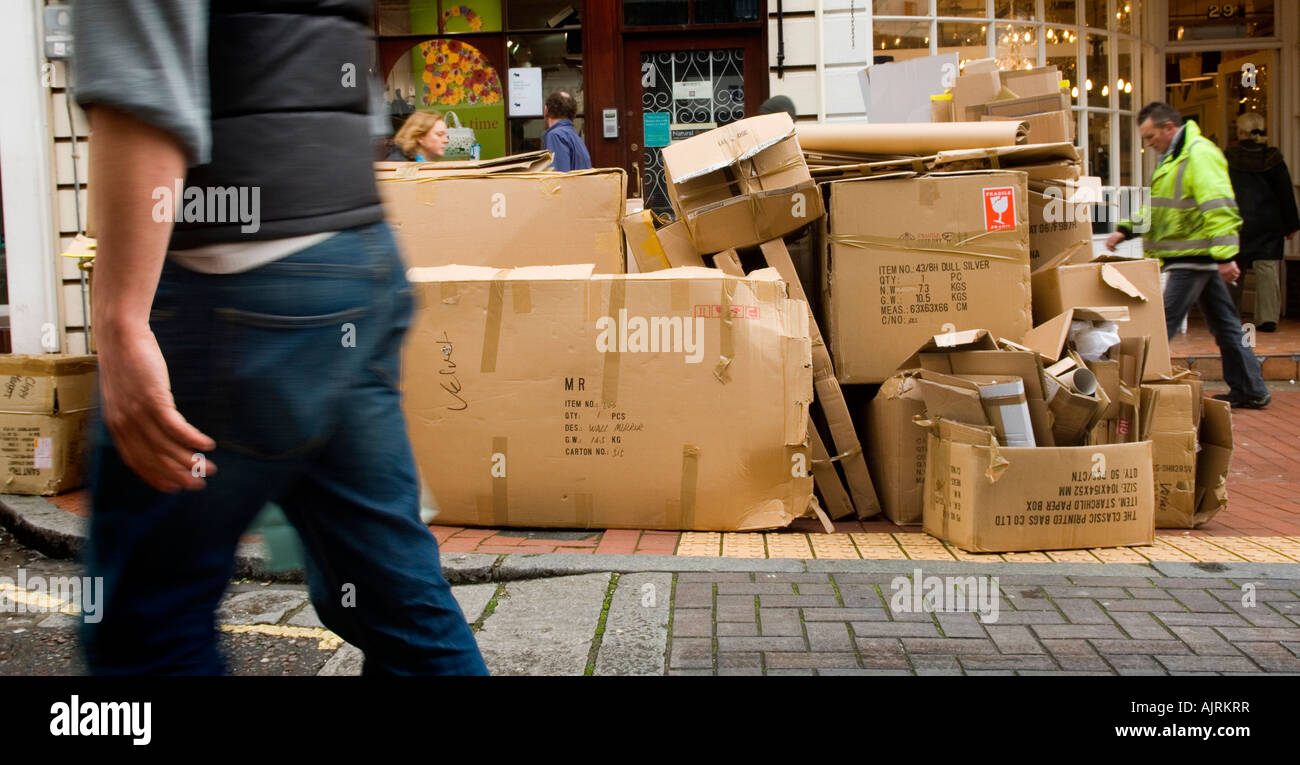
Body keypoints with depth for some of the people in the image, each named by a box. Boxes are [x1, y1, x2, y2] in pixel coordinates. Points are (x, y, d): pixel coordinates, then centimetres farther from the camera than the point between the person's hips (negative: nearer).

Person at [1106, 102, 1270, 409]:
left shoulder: (1199, 153, -15)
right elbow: (1157, 206, 26)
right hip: (1199, 257, 11)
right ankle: (1251, 391, 22)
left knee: (1162, 325, -8)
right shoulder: (1174, 157, 18)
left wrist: (1224, 255, -29)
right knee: (1225, 326, 14)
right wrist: (1126, 229, 13)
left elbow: (1219, 207, -24)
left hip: (1193, 257, -11)